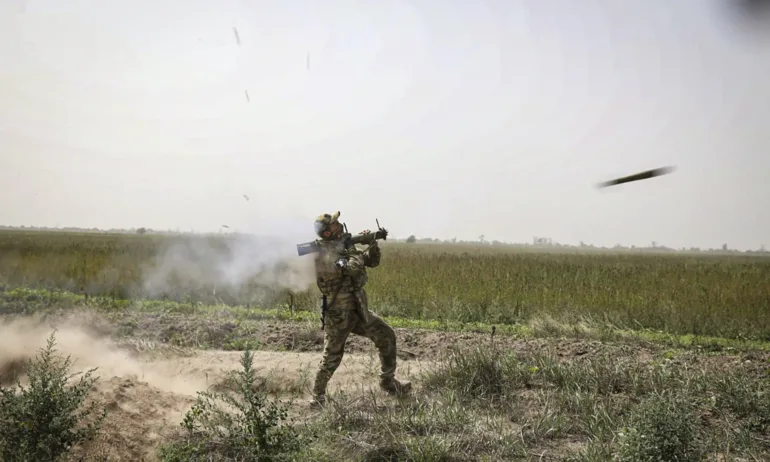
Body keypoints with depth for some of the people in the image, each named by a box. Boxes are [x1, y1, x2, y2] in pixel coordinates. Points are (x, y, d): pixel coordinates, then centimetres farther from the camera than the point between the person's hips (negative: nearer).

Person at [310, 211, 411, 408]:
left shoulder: (345, 246, 10)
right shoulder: (323, 255, -18)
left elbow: (372, 261, 14)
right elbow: (351, 269, -28)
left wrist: (372, 245, -5)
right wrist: (355, 252, -9)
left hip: (358, 310, 8)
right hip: (338, 314, -8)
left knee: (386, 335, 8)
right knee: (332, 357, -4)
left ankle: (388, 383, 19)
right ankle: (317, 396, 14)